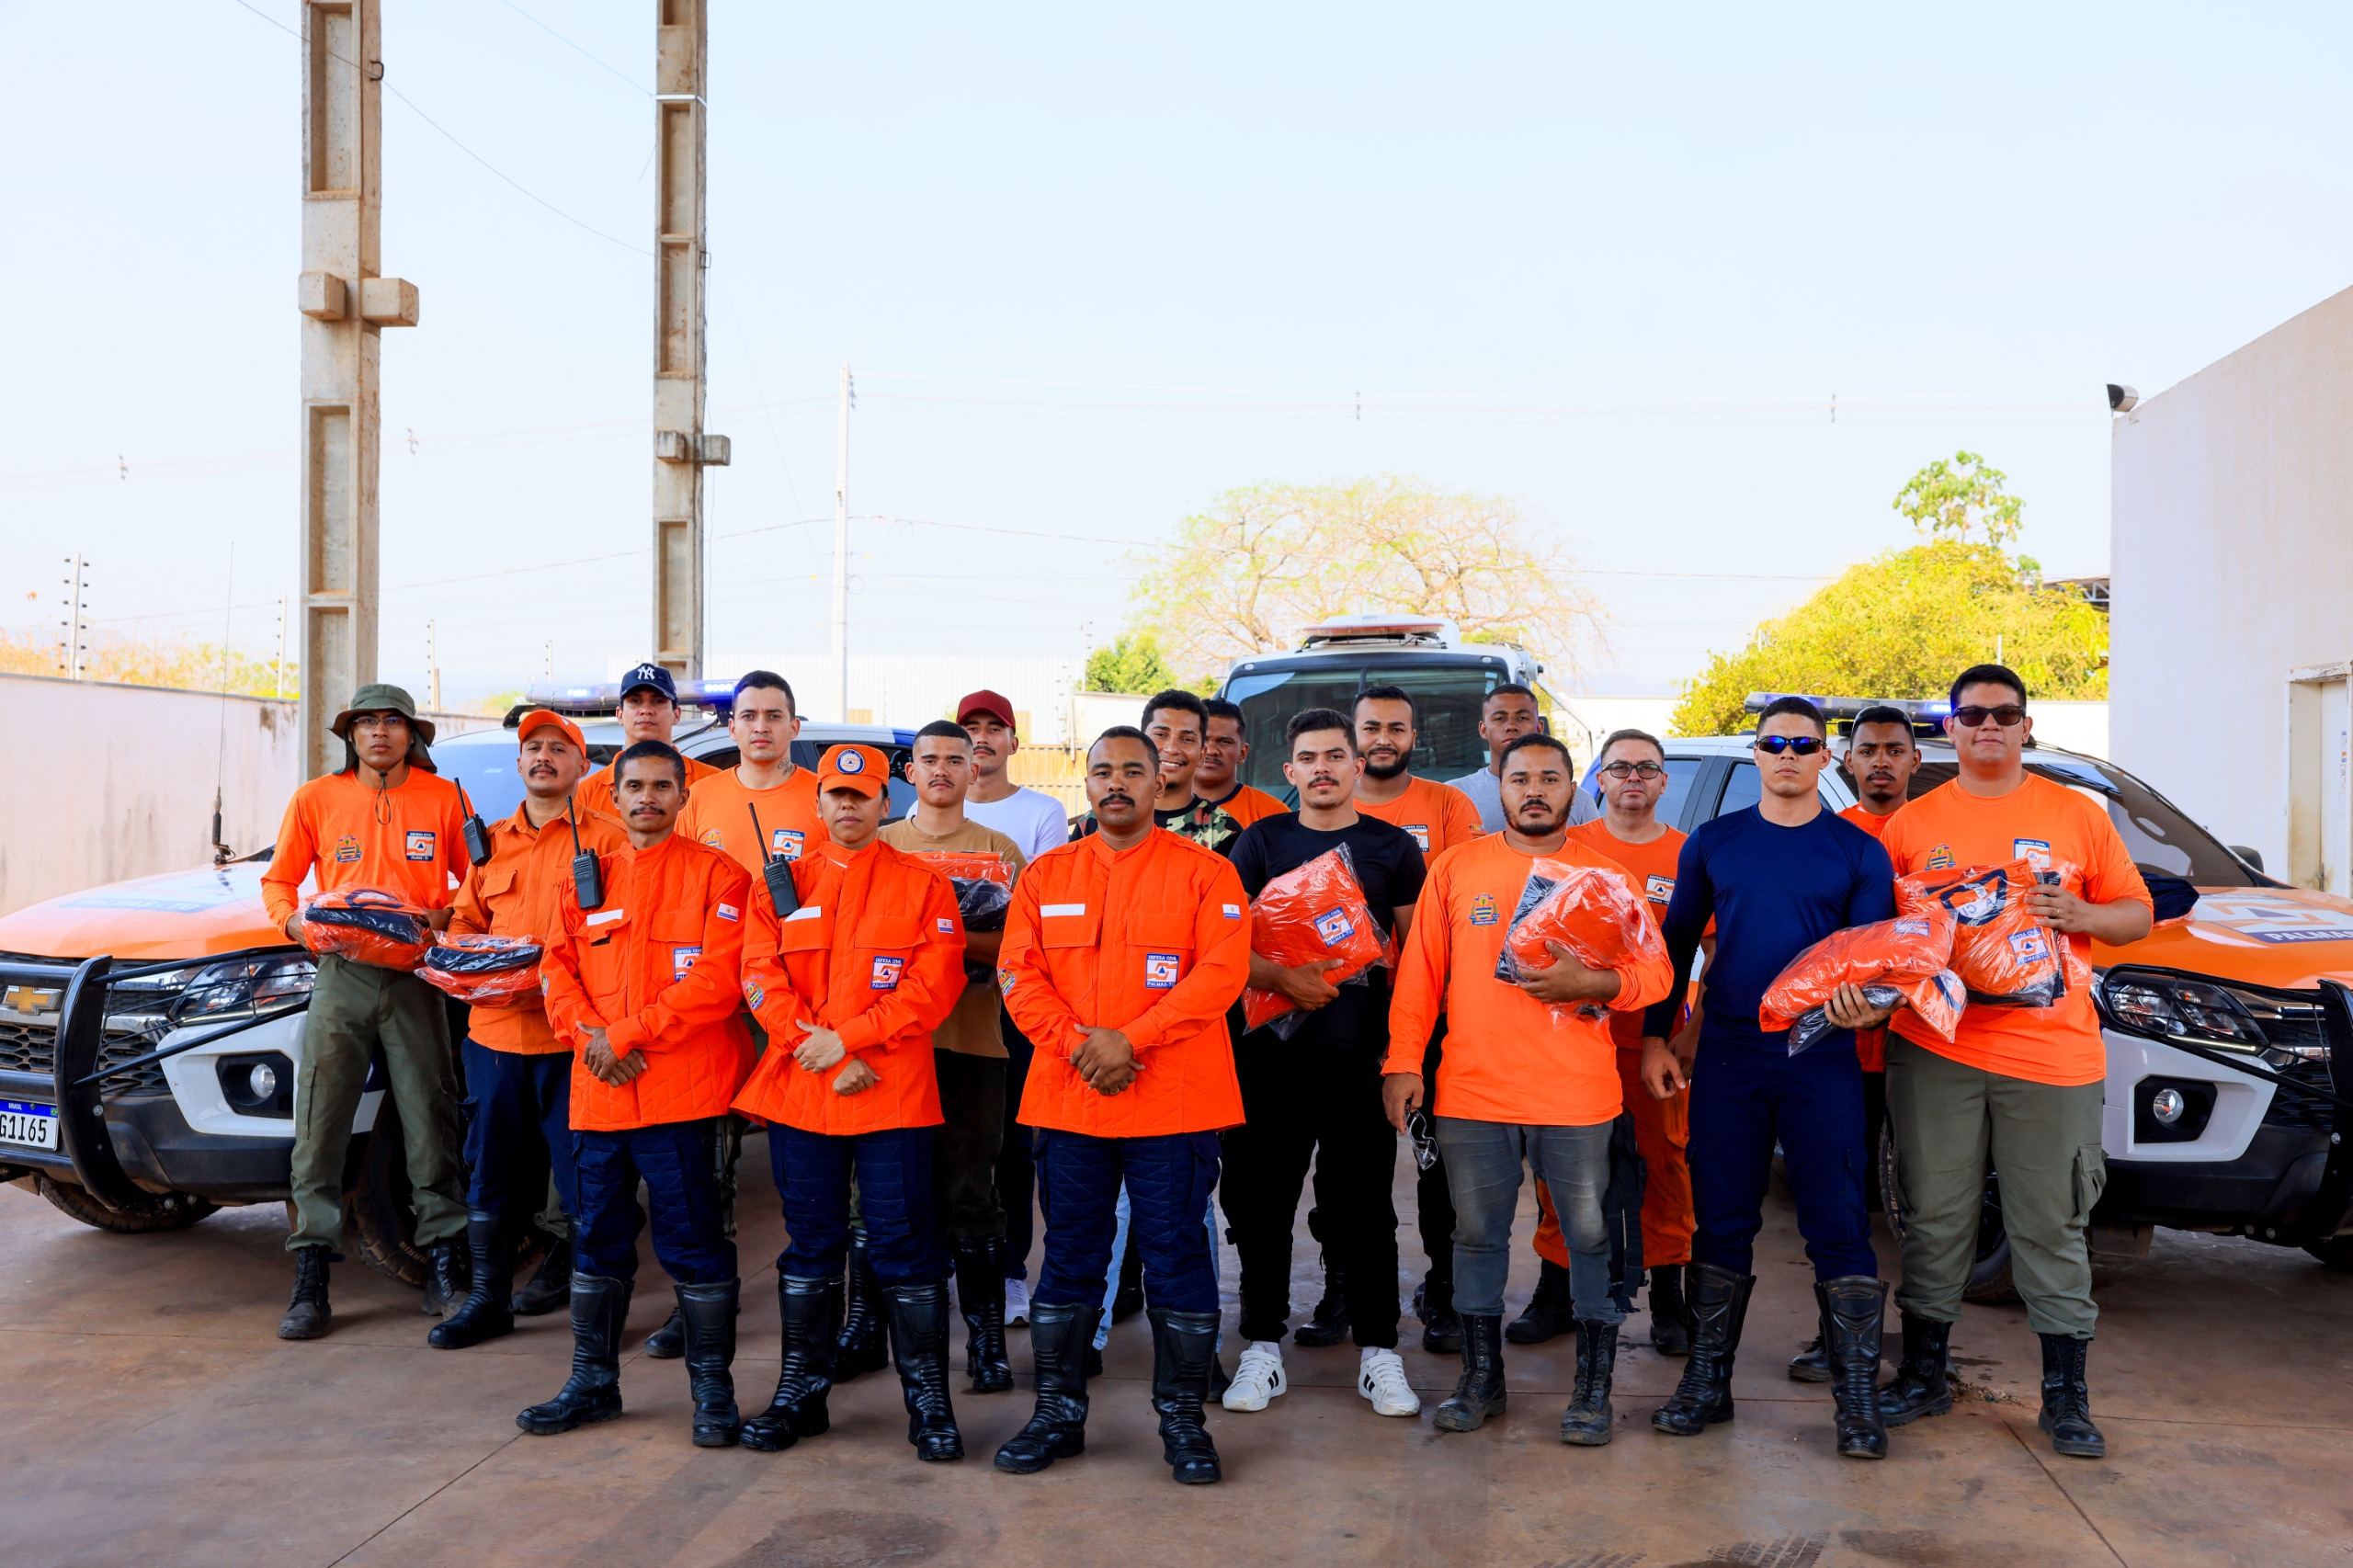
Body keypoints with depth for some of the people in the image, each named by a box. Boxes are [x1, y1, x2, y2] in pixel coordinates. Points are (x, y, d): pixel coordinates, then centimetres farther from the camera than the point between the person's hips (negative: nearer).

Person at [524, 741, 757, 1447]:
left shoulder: (716, 876, -2)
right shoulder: (589, 879, 16)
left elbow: (717, 979, -12)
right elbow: (559, 969, 12)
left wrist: (624, 1036, -13)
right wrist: (590, 1035, -8)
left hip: (680, 1090, -5)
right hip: (597, 1092, 5)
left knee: (692, 1242, -2)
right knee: (599, 1237, 14)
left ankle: (713, 1389, 10)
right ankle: (592, 1382, 28)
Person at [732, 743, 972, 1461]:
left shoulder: (923, 886, 2)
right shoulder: (784, 885, 10)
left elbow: (934, 984, -7)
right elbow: (763, 978, 1)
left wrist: (846, 1038, -14)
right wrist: (817, 1050, -10)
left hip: (895, 1094, -3)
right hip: (799, 1092, 3)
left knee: (903, 1241, 0)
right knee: (809, 1241, 12)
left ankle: (928, 1401, 10)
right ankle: (800, 1393, 24)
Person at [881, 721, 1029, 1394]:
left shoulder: (1001, 850, 10)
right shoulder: (877, 847, 13)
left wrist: (949, 936, -17)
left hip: (970, 1041, -1)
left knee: (969, 1195, -2)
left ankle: (987, 1338, 4)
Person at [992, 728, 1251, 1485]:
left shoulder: (1205, 872, 1)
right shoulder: (1046, 875, 10)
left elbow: (1222, 971, -10)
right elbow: (1019, 975, 3)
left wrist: (1130, 1039, -17)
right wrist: (1079, 1044, -13)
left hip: (1175, 1103, -3)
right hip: (1066, 1100, 3)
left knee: (1176, 1256, 3)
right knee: (1069, 1258, 10)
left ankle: (1183, 1417, 15)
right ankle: (1058, 1413, 22)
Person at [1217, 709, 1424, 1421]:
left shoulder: (1393, 847, 8)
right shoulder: (1259, 842, 8)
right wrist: (1282, 978, -16)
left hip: (1361, 1050, 0)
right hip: (1270, 1049, 1)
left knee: (1365, 1203, 3)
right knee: (1263, 1201, 5)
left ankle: (1378, 1349, 13)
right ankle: (1262, 1345, 17)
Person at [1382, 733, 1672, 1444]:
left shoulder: (1606, 875, 5)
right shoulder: (1455, 868, 7)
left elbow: (1654, 971, 1)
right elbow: (1419, 973, 7)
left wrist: (1589, 982, -17)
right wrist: (1403, 1062, 1)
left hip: (1578, 1095, -1)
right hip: (1472, 1091, 1)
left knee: (1591, 1236, 4)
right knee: (1477, 1233, 10)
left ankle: (1594, 1387, 18)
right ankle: (1481, 1378, 25)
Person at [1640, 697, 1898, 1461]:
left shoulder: (1858, 852, 4)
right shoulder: (1713, 842, 8)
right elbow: (1677, 942, 12)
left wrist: (1864, 1000, -21)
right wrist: (1655, 1035, 5)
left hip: (1822, 1060, -1)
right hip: (1727, 1058, 2)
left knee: (1838, 1222, -2)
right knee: (1721, 1219, 7)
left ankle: (1858, 1398, 6)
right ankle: (1706, 1382, 17)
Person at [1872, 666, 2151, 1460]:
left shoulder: (2076, 815, 8)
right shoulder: (1912, 823, 8)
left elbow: (2136, 915, 10)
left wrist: (2080, 913, -9)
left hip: (2051, 1050, -1)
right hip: (1934, 1046, 1)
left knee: (2052, 1223, 4)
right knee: (1935, 1217, 7)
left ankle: (2066, 1394, 15)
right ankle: (1924, 1371, 21)